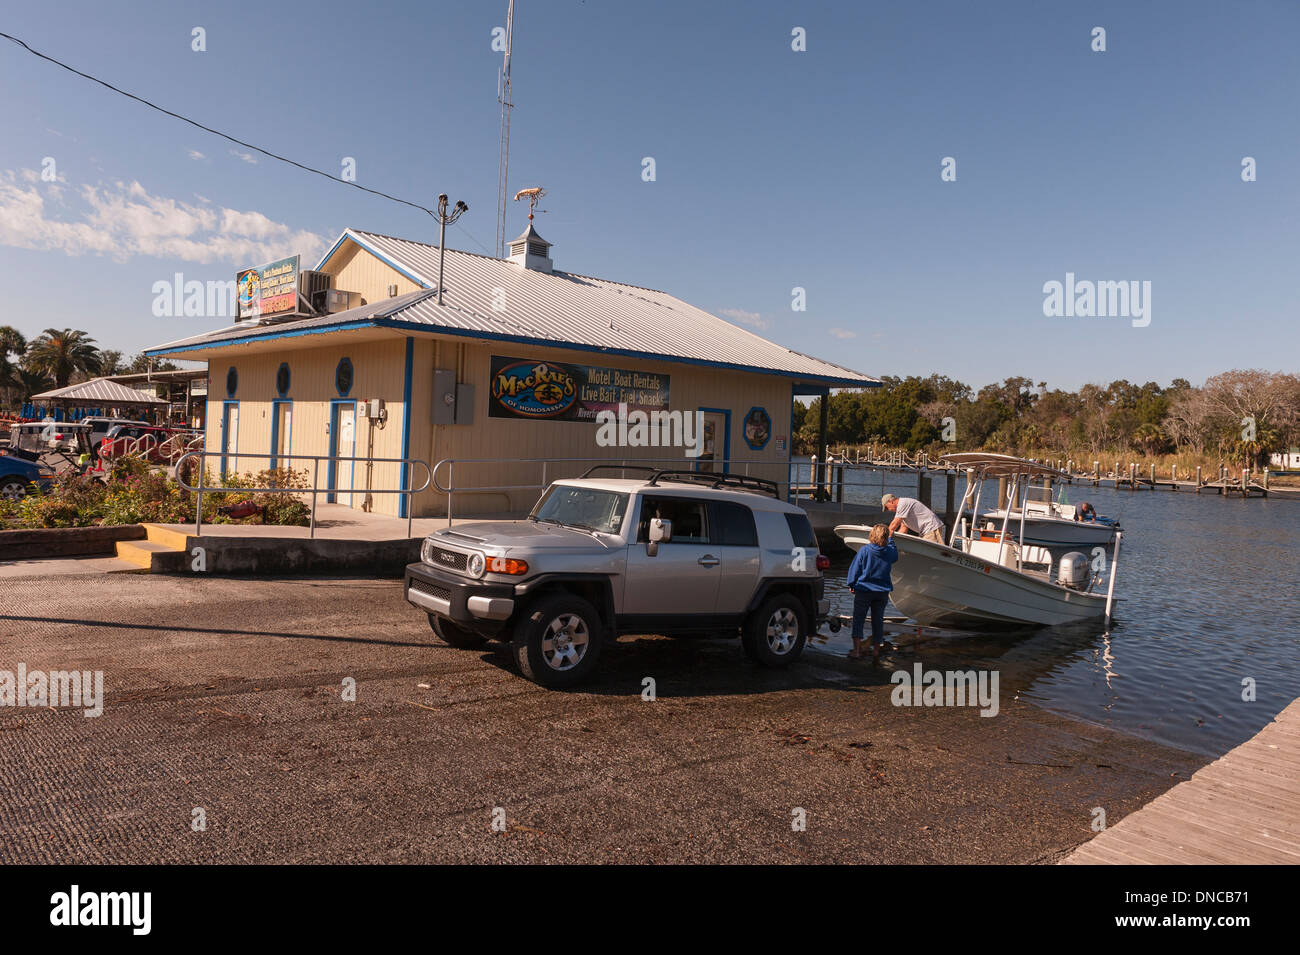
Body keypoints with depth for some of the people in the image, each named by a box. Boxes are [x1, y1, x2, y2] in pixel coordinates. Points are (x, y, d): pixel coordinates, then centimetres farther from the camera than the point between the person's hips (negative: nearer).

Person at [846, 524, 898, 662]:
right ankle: (876, 651, 15)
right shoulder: (890, 552, -4)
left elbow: (854, 569, -7)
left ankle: (857, 650, -5)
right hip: (882, 592, 3)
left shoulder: (864, 550, -13)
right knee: (878, 621, 11)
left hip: (863, 590, -3)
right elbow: (895, 554, 22)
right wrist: (891, 539, 35)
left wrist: (852, 585, 5)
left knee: (858, 619, 2)